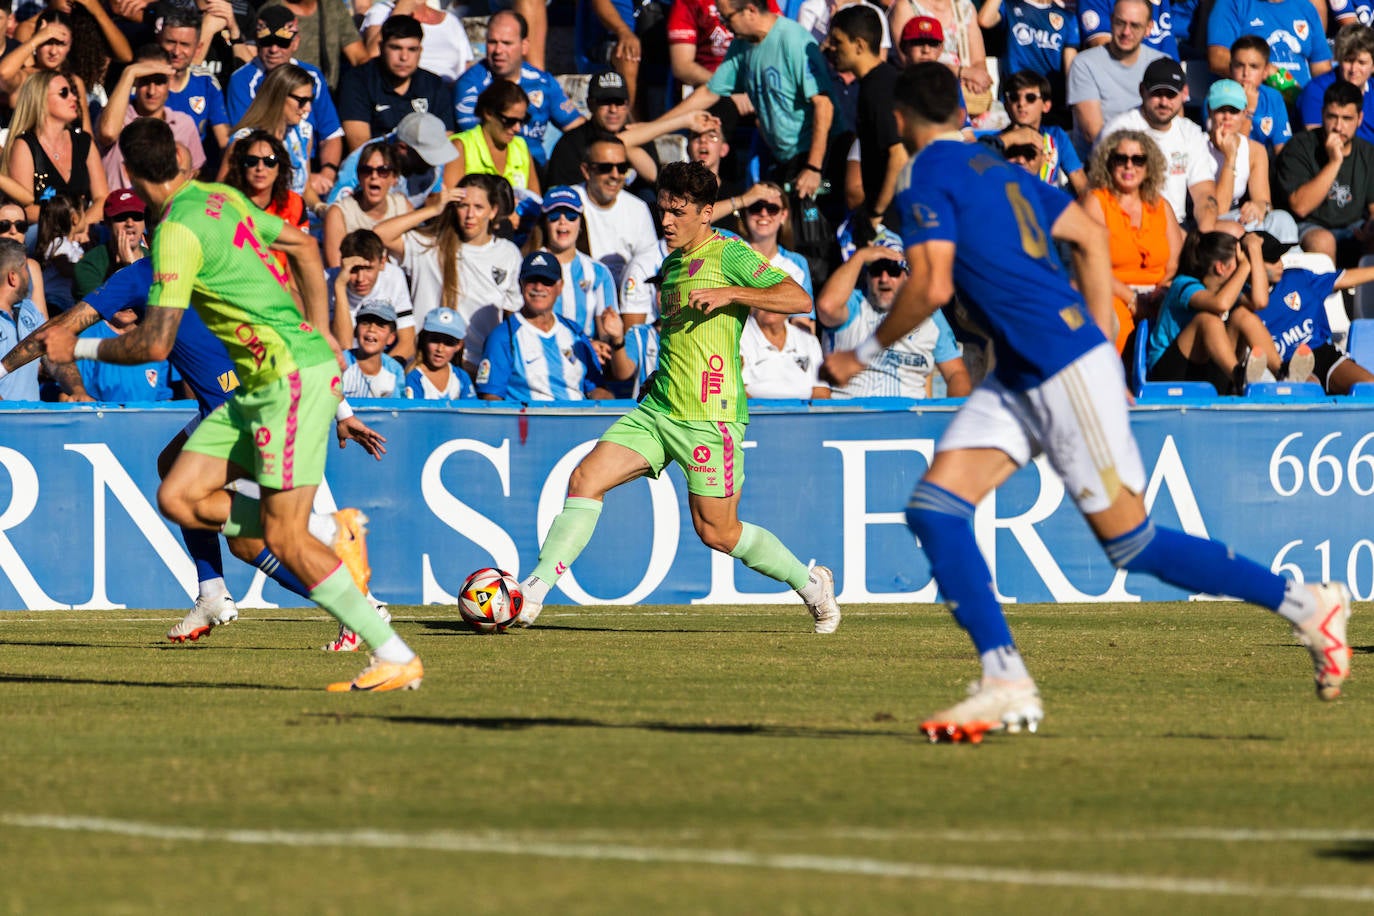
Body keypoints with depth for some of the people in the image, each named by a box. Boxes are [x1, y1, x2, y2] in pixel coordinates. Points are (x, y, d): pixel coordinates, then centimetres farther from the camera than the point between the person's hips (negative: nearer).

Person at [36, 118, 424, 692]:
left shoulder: (179, 231, -16)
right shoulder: (222, 197, 11)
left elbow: (156, 344, -19)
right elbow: (304, 247, 24)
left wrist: (79, 349, -4)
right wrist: (319, 336, 29)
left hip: (291, 376, -9)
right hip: (261, 384, 9)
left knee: (285, 540, -10)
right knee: (178, 497, 4)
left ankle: (396, 658, -7)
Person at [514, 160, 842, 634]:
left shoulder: (729, 255, -7)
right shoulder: (671, 263, 18)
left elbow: (798, 299, -19)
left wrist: (729, 293, -24)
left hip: (709, 417, -7)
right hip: (658, 409, 7)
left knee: (716, 532, -2)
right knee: (586, 478, -9)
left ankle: (810, 583, 19)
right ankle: (533, 593, -10)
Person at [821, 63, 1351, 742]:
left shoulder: (927, 177, -9)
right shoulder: (998, 170, 17)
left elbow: (932, 285, -18)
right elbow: (1090, 237, 20)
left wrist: (865, 353, -5)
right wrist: (1101, 344, 22)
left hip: (1066, 371, -9)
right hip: (1019, 379, 9)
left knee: (1132, 544, -4)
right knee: (933, 507, -2)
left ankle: (1306, 606, 6)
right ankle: (1006, 685, -9)